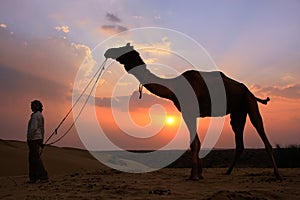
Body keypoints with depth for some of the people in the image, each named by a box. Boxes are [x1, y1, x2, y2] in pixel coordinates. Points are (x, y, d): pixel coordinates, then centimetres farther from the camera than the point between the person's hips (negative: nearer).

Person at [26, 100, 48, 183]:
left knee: (36, 158, -6)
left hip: (33, 139, -10)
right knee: (32, 159, 12)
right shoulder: (40, 115, 15)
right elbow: (42, 129, 18)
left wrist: (29, 138, -15)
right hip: (38, 139, 10)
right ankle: (33, 178, 15)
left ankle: (44, 176, -3)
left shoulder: (35, 115, -15)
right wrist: (41, 141, 20)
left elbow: (33, 128, -24)